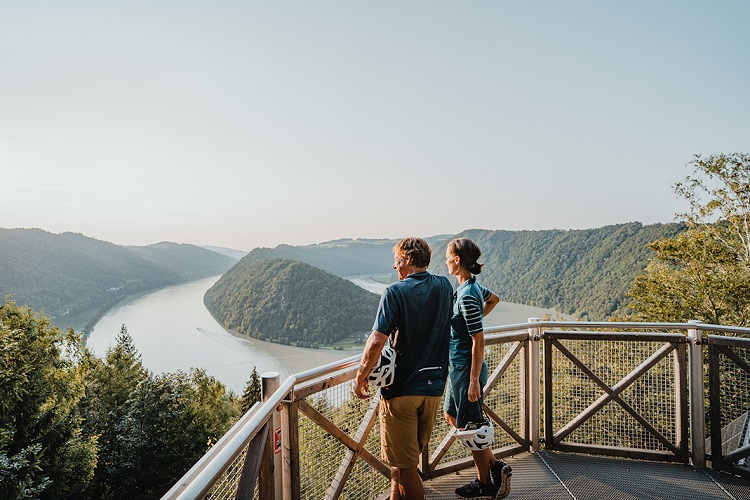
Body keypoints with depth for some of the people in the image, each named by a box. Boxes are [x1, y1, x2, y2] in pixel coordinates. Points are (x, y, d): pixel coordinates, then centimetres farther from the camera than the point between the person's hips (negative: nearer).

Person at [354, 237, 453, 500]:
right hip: (434, 387, 6)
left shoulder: (395, 292, -16)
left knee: (404, 463, 8)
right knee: (408, 455, 23)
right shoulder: (445, 287, 2)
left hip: (401, 389, -6)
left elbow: (376, 342, -22)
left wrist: (360, 378, -10)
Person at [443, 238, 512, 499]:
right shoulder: (474, 286, 5)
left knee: (471, 427, 6)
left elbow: (479, 342, -23)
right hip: (459, 367, 10)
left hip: (467, 369, -10)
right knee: (451, 415, 21)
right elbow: (493, 299, 27)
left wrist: (474, 381, -21)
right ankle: (495, 466, 27)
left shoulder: (467, 296, -23)